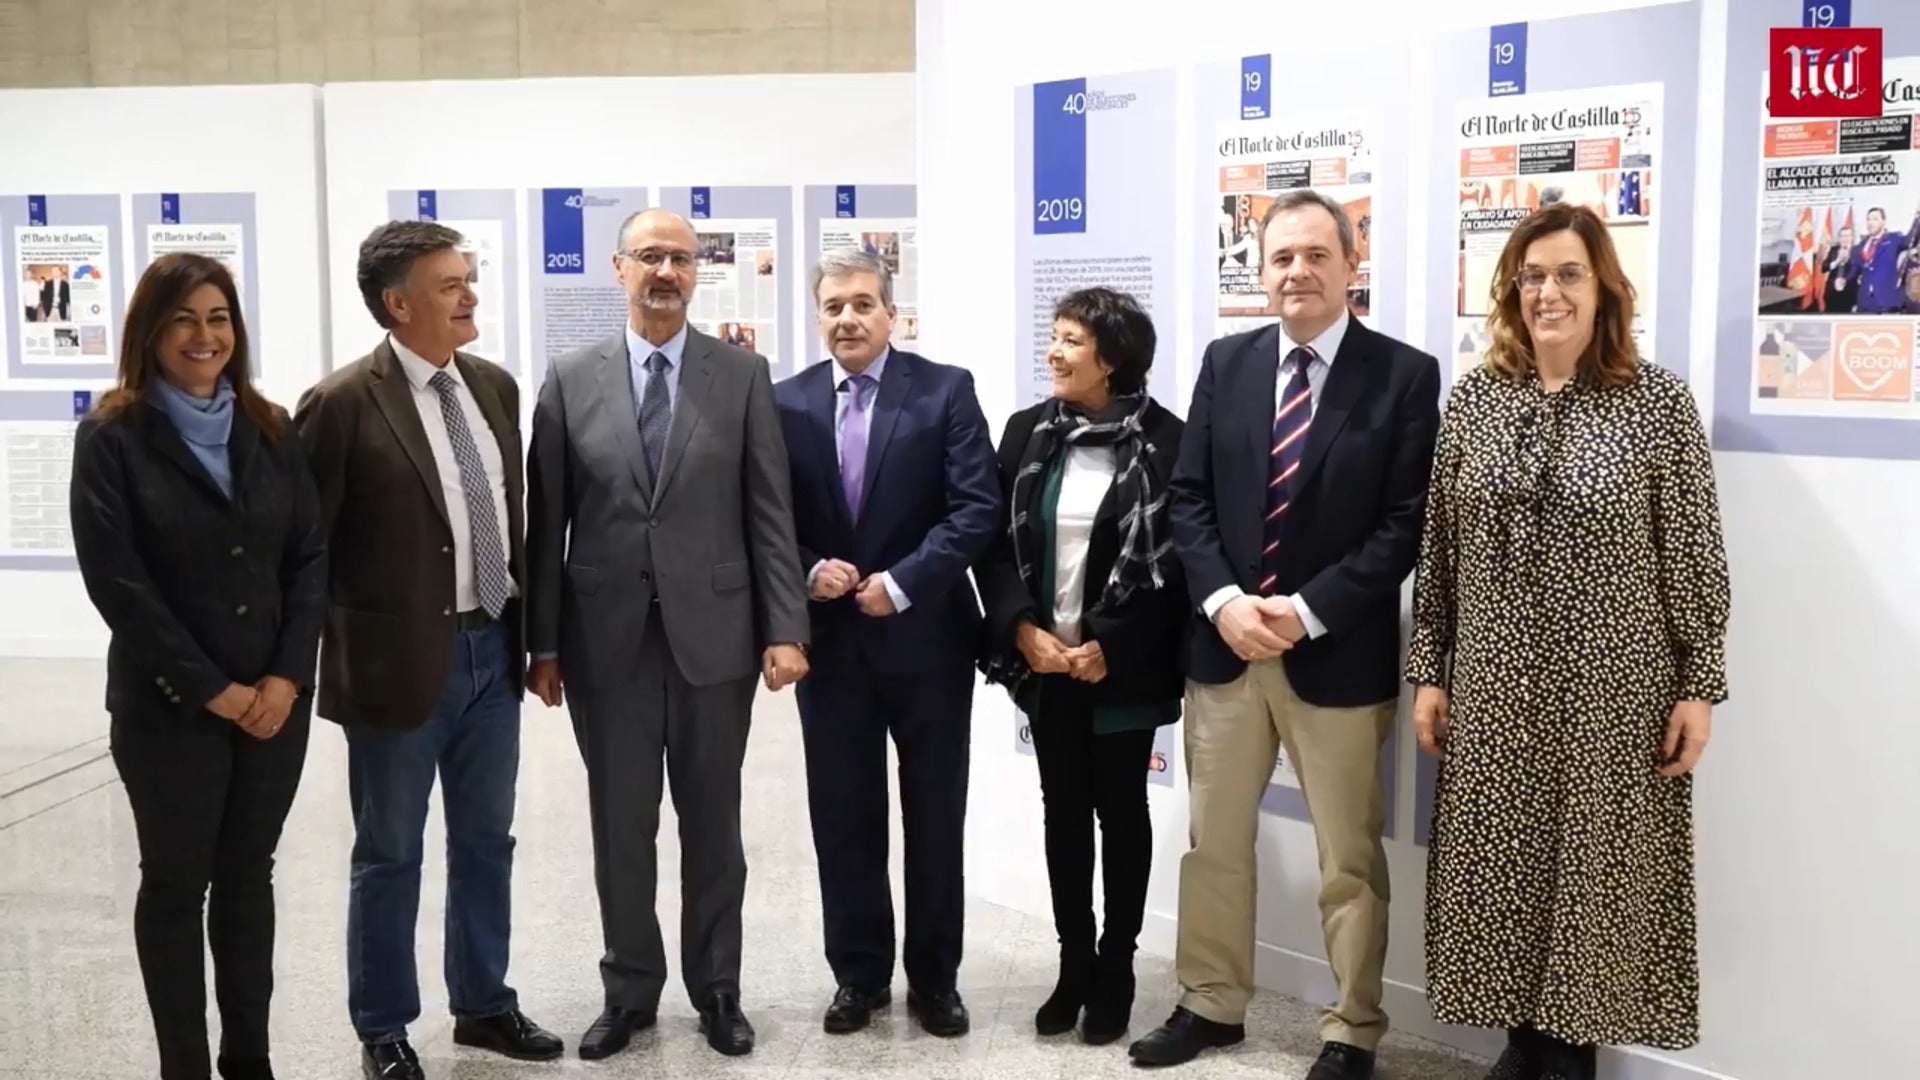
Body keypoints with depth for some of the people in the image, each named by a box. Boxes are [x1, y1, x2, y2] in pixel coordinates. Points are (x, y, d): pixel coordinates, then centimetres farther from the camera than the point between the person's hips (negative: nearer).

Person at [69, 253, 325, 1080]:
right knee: (176, 884, 8)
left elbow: (311, 556, 3)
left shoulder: (270, 430, 6)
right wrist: (213, 689, -14)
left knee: (248, 875, 13)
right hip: (169, 705, -3)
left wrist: (287, 675, -9)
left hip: (276, 698, 4)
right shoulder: (111, 438, -5)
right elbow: (116, 581, -11)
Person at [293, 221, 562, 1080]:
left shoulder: (495, 386, 6)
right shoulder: (343, 403, -14)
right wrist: (311, 654, -8)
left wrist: (528, 626, 13)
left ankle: (483, 1004, 33)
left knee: (485, 842, 17)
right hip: (403, 658, -6)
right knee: (390, 856, 9)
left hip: (492, 650, 6)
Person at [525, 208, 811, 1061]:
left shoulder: (743, 375, 1)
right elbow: (546, 522, 2)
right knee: (620, 828, 10)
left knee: (713, 826, 11)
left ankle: (716, 988, 26)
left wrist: (785, 628, -7)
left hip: (714, 635, 0)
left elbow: (771, 512, -1)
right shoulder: (569, 381, 2)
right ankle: (630, 990, 26)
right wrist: (543, 641, 0)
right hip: (607, 640, 1)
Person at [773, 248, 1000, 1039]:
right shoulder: (786, 403, 5)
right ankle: (859, 974, 23)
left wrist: (900, 584, -16)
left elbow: (977, 506, -10)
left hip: (927, 635, -2)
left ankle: (934, 977, 23)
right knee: (843, 818, 9)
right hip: (829, 639, 2)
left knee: (935, 817, 8)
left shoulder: (946, 390, -3)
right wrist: (807, 574, -12)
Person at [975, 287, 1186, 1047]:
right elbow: (997, 541, 3)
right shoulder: (1028, 432, 3)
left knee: (1120, 812, 9)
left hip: (1123, 667, -4)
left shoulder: (1165, 442, -9)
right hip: (1046, 661, 4)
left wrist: (1108, 646, -15)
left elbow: (1175, 561, -10)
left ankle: (1115, 972, 22)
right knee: (1062, 810, 12)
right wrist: (1023, 629, -10)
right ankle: (1073, 965, 24)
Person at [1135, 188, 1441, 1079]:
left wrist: (1305, 613, -16)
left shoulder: (1403, 375, -5)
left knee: (1349, 857, 8)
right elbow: (1189, 498, 4)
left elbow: (1405, 525, -10)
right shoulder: (1225, 362, 6)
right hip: (1224, 642, 4)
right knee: (1213, 841, 14)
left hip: (1338, 653, -4)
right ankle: (1211, 1004, 31)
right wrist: (1223, 600, -11)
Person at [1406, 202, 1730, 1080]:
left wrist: (1699, 685, -6)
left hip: (1614, 688, -3)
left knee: (1596, 866, 6)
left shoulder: (1658, 403, -5)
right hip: (1493, 685, 3)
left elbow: (1694, 559, -4)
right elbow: (1438, 550, 6)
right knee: (1502, 864, 10)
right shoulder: (1473, 398, 3)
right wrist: (1427, 670, 4)